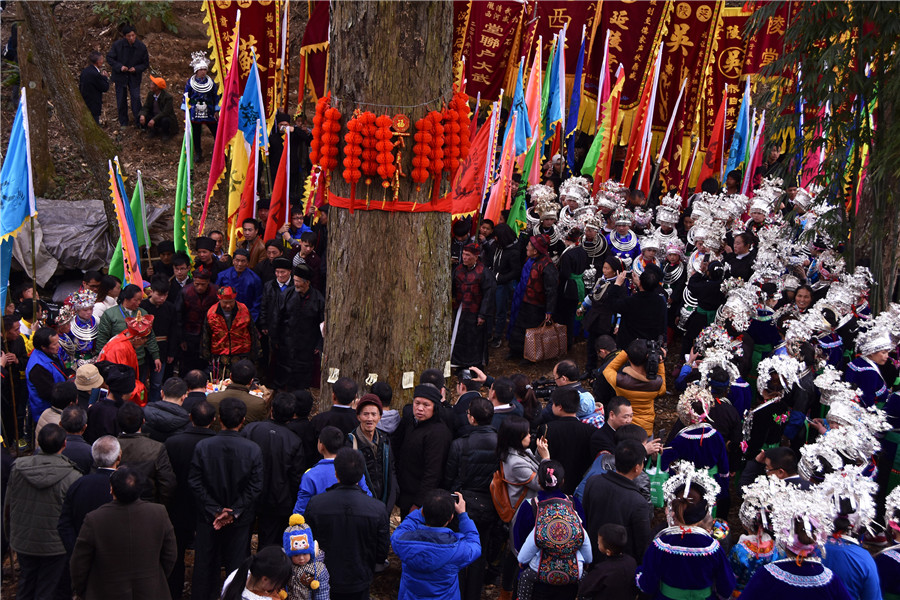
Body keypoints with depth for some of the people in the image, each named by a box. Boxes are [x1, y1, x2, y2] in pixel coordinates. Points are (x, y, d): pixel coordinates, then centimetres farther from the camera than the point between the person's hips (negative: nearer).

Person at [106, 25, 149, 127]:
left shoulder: (141, 47, -10)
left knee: (136, 98, -8)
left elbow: (145, 64, 0)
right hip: (120, 76, 0)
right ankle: (123, 123, 23)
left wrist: (136, 69, -18)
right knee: (121, 99, 8)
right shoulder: (117, 45, -13)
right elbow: (109, 58, -4)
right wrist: (119, 67, -19)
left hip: (134, 76, 0)